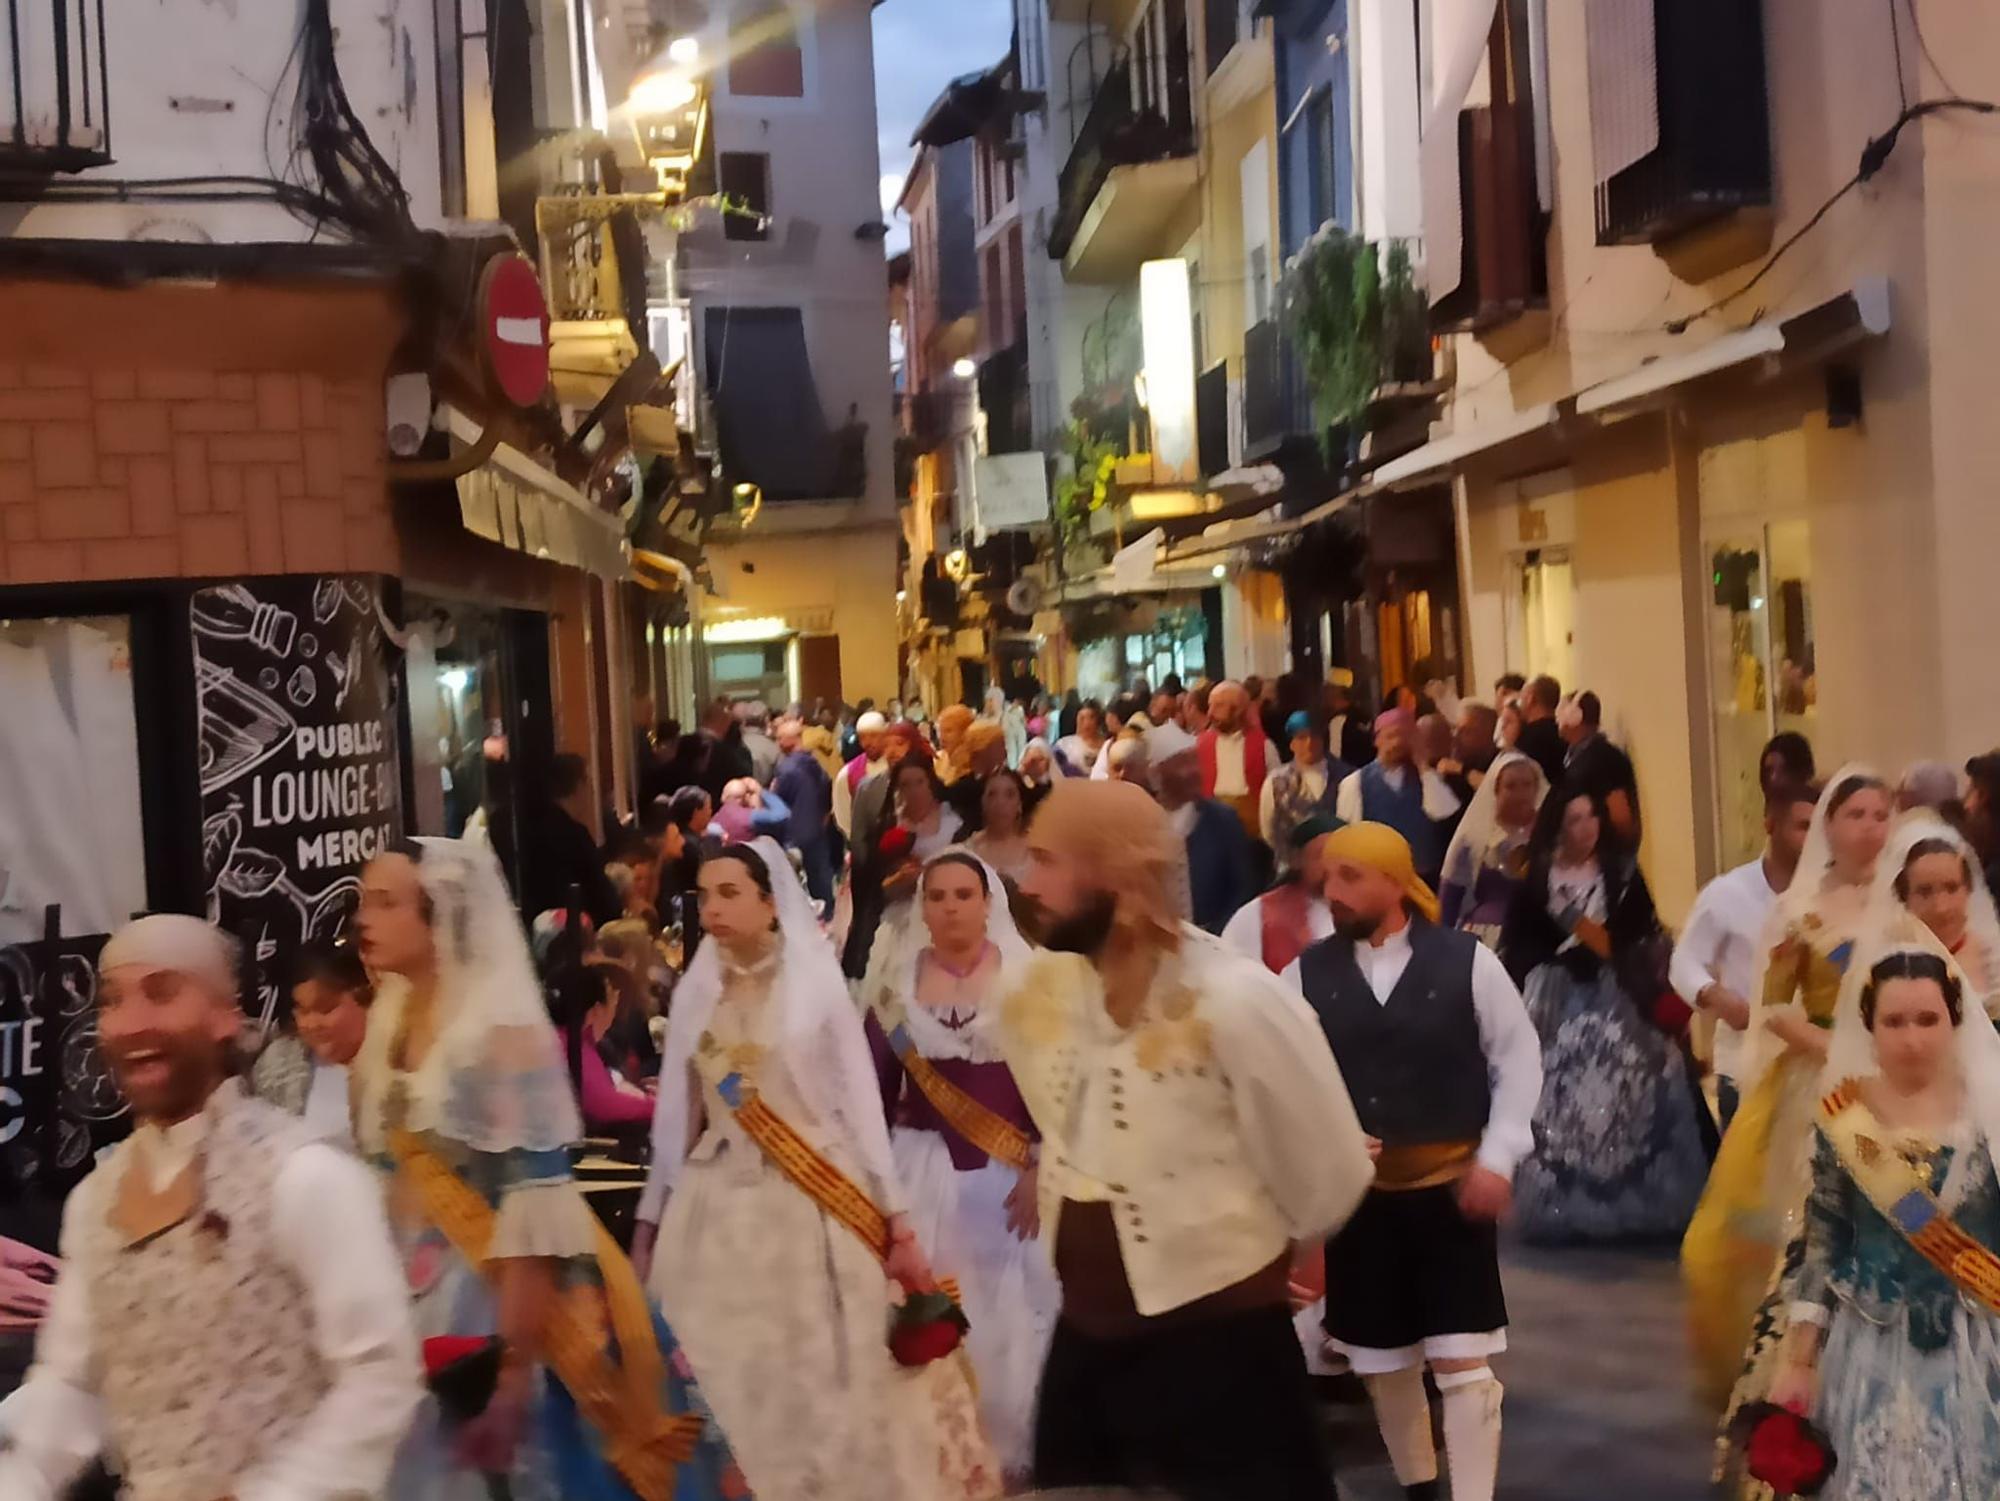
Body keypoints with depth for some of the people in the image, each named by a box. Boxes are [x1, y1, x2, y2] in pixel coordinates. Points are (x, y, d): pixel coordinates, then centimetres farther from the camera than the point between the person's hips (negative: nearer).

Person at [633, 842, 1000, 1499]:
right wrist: (651, 1219, 9)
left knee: (830, 1386, 2)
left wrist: (899, 1222, -5)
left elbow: (862, 1104, -3)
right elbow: (677, 1114, 10)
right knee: (733, 1390, 4)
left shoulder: (817, 983, -2)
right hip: (720, 1216, 3)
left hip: (815, 1209, -3)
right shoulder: (696, 992, 7)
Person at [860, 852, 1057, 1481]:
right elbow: (876, 1083, 4)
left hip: (1005, 1171, -1)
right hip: (921, 1169, 2)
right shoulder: (895, 979, 3)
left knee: (1004, 1314, 4)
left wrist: (1039, 1169, -9)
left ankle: (1003, 1449, 20)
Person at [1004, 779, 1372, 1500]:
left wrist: (1258, 1248, 3)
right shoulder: (1033, 994, -3)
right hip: (1083, 1333, 6)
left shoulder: (1237, 1001, -23)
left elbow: (1331, 1172, -12)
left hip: (1218, 1343, -6)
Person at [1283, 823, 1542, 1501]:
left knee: (1464, 1362, -3)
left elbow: (1519, 1060, 1)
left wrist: (1497, 1157, -6)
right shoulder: (1305, 975, -3)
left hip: (1452, 1187, -2)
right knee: (1384, 1363, 15)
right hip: (1358, 1193, 2)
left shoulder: (1467, 960, -6)